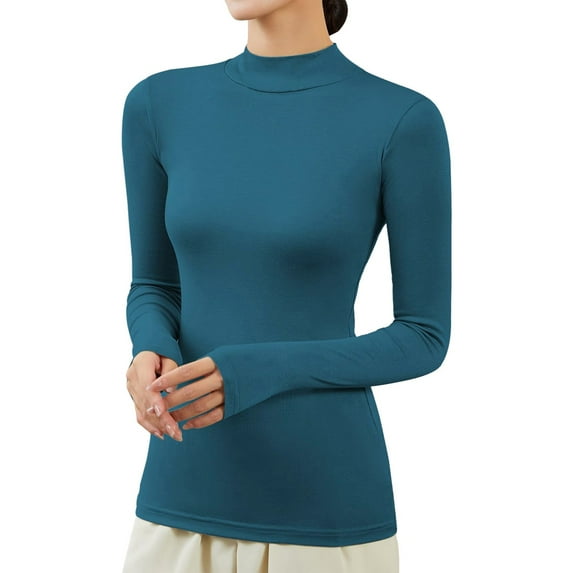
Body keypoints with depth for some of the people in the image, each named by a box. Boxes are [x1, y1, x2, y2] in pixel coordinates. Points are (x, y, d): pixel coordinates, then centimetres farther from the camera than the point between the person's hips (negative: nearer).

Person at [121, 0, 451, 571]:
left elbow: (425, 339, -5)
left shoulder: (405, 121, -9)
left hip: (328, 515, -3)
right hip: (186, 503, 4)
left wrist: (261, 373, -21)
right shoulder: (160, 104, 2)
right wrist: (153, 361, -15)